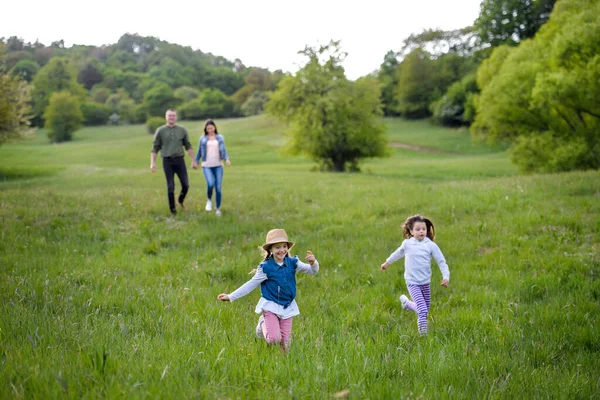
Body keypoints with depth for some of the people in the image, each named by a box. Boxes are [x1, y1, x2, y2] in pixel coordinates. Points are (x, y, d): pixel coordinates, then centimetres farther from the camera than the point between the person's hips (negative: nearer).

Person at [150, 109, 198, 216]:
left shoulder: (182, 130, 8)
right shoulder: (160, 131, 3)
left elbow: (188, 146, 12)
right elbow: (155, 148, 5)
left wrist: (193, 160, 8)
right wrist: (152, 163, -3)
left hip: (179, 160, 2)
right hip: (167, 161, -2)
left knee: (185, 185, 0)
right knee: (170, 186, -2)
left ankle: (180, 201, 28)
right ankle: (172, 209, 10)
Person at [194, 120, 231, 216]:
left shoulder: (220, 138, 10)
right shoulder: (203, 139, 8)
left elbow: (224, 150, 7)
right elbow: (199, 152, 14)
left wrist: (227, 159, -10)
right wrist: (196, 162, 8)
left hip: (218, 166, 1)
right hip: (206, 166, -1)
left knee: (218, 188, -2)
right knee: (210, 184, -24)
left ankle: (218, 209, 11)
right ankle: (209, 200, 5)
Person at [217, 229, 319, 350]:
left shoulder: (292, 263, -3)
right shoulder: (265, 267, -12)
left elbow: (312, 270, -2)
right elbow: (251, 284, -7)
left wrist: (313, 263, -26)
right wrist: (230, 297, -10)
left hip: (287, 307, 3)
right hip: (271, 306, -3)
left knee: (284, 344, 0)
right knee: (274, 339, -18)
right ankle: (263, 323, 12)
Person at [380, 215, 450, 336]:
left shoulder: (431, 245, -5)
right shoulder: (407, 244, -3)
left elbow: (441, 262, -3)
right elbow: (399, 252, 19)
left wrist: (446, 277, -17)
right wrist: (387, 262, 31)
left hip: (425, 282, 3)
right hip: (412, 282, -3)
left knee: (425, 310, 15)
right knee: (423, 310, -17)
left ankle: (406, 302, 40)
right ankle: (422, 332, -2)